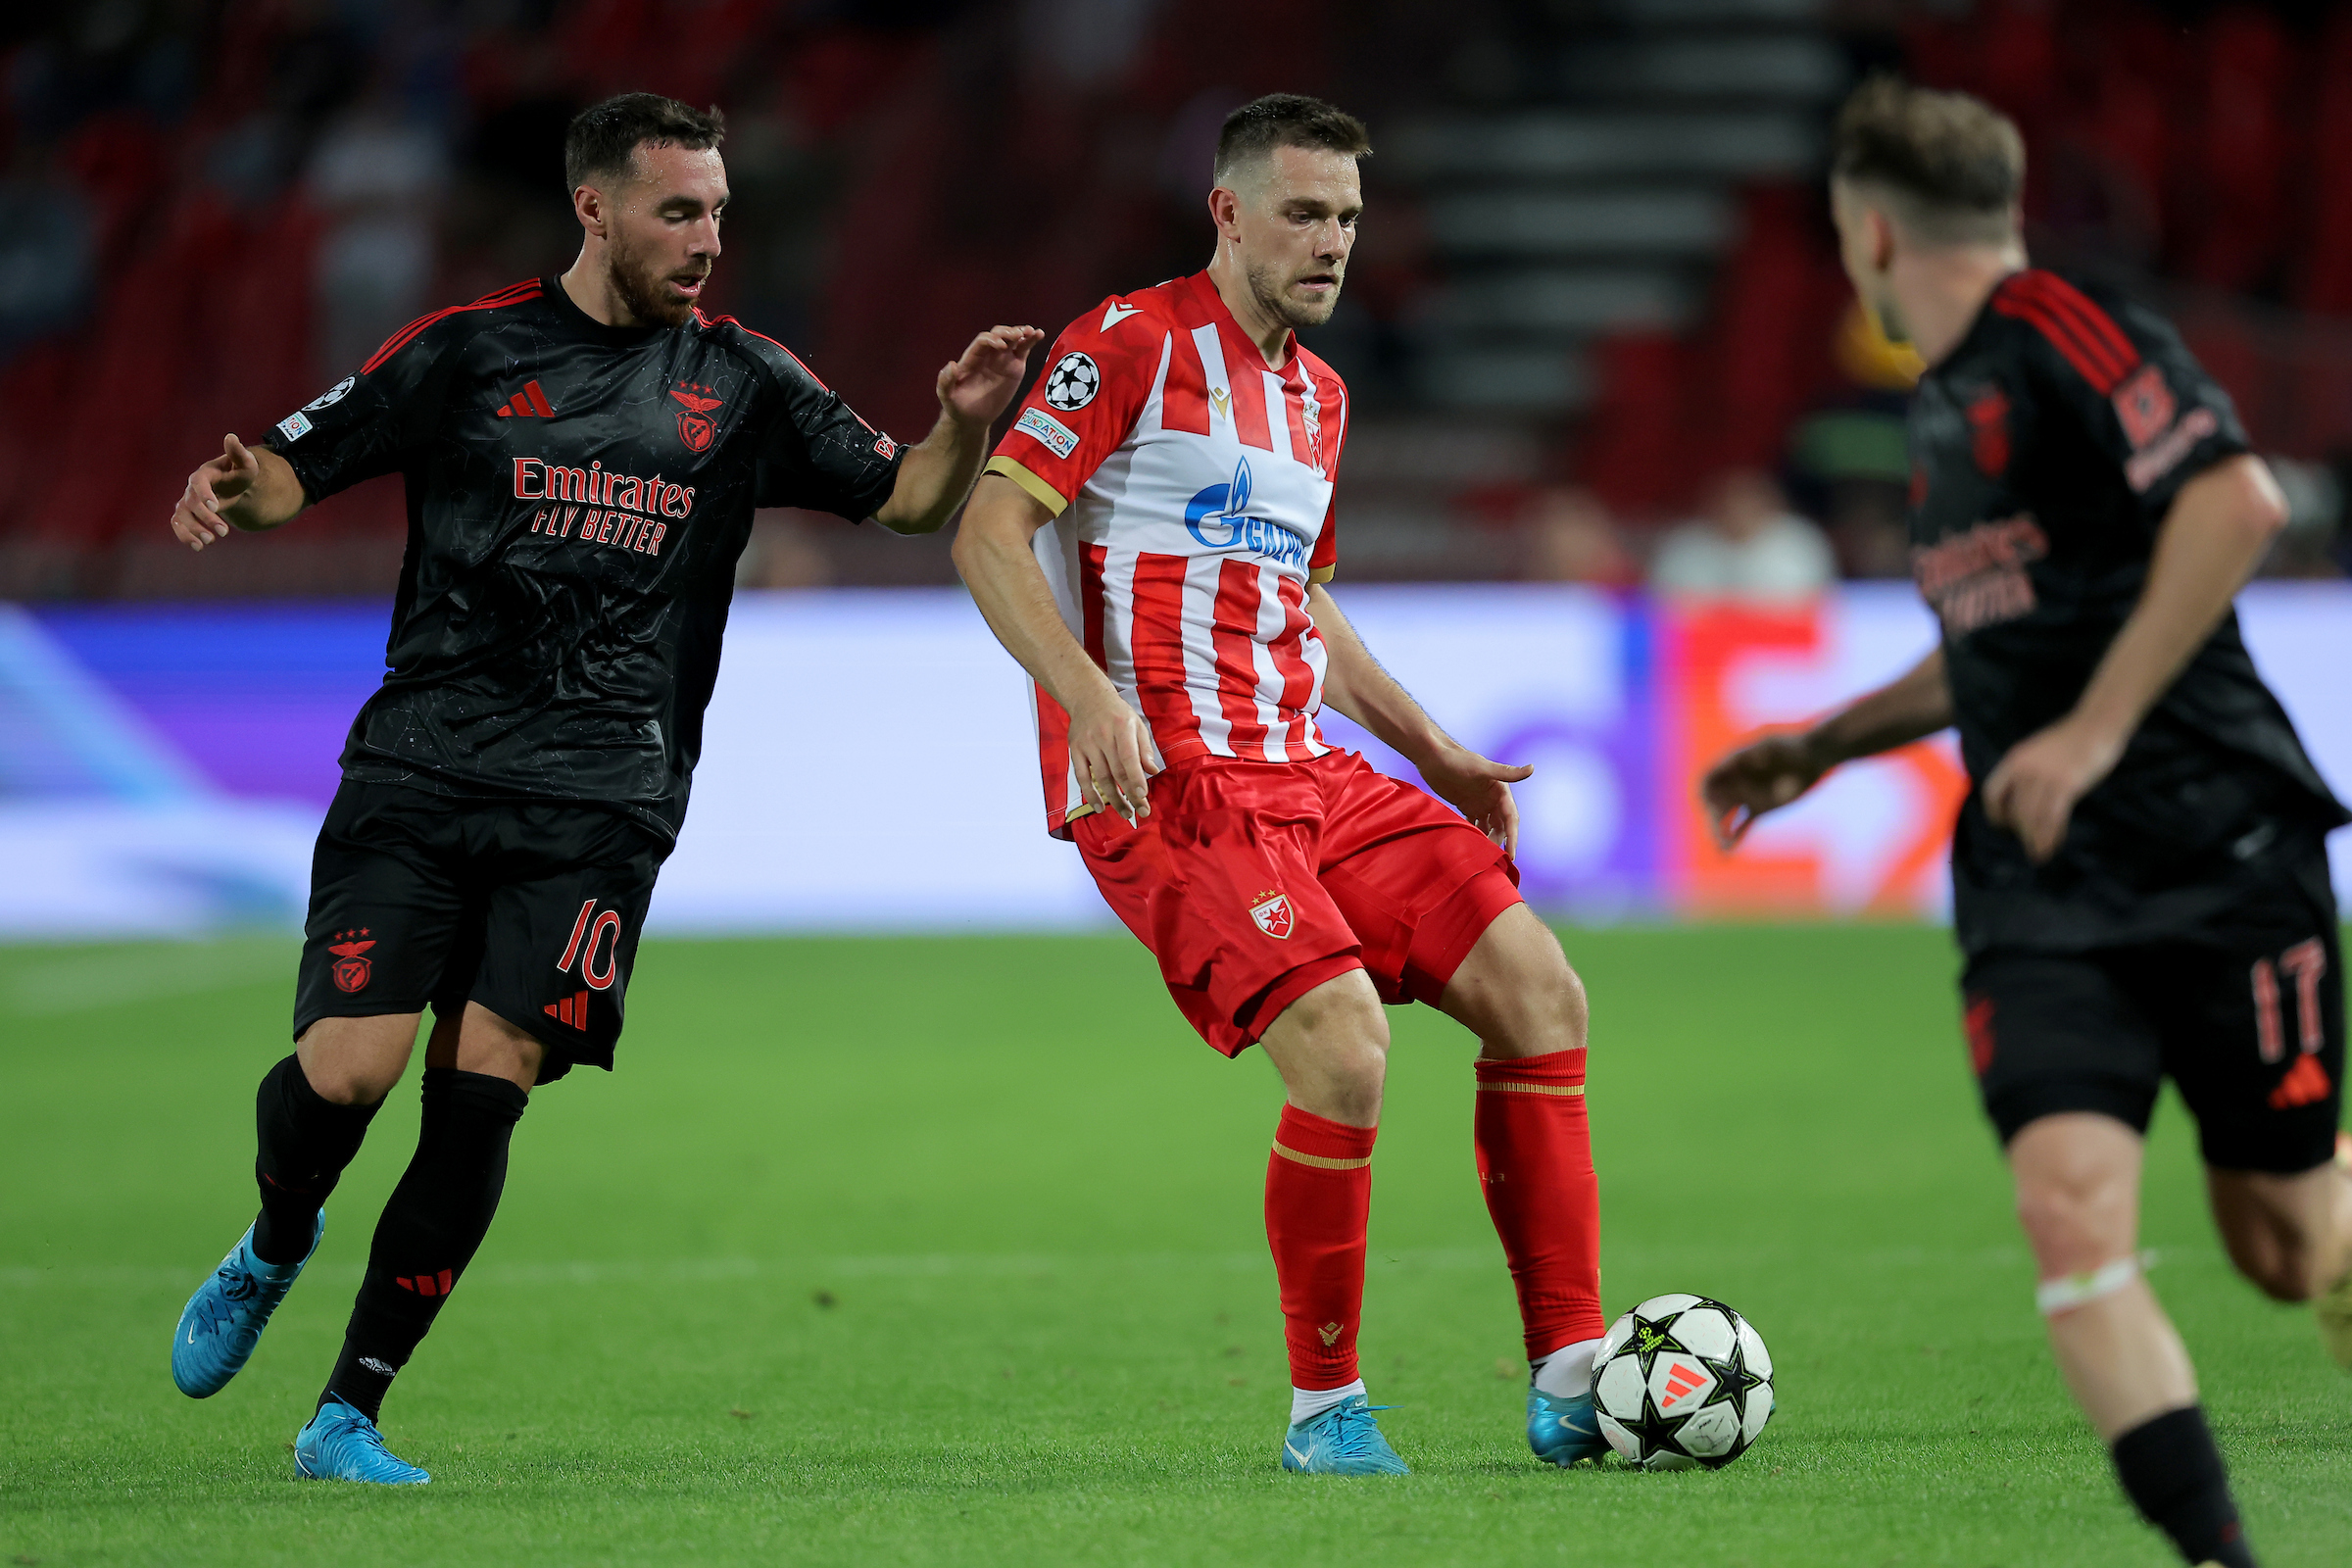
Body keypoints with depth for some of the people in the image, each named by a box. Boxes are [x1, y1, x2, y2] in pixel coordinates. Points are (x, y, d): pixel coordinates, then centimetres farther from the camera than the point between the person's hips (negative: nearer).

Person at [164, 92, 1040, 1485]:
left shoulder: (741, 381, 11)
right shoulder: (466, 351, 5)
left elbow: (909, 498, 13)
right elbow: (296, 469, 7)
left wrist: (966, 425, -8)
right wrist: (232, 487, -16)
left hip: (599, 803, 1)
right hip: (419, 777, -1)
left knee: (481, 1096, -11)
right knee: (344, 1071, -13)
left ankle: (350, 1411, 1)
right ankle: (273, 1251, 23)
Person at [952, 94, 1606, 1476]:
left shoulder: (1319, 393, 20)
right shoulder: (1136, 342, -4)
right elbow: (988, 534, -10)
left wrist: (1434, 753, 25)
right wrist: (1088, 698, -23)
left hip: (1307, 776, 8)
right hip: (1165, 783, -8)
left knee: (1538, 990, -3)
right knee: (1343, 1049, -23)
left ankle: (1571, 1378, -1)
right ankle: (1325, 1407, -5)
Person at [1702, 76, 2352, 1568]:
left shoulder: (2063, 331, -9)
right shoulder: (1946, 407, 18)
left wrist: (2097, 730, -23)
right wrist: (1825, 744, 27)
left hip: (2219, 856, -6)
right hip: (2040, 903, 7)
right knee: (2072, 1208, -17)